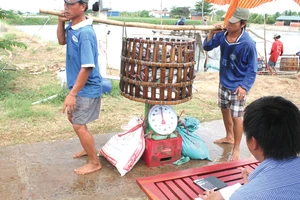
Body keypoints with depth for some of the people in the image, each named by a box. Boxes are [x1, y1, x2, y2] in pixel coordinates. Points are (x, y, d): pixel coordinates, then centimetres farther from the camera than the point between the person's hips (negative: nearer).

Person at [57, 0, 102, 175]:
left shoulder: (85, 33, -27)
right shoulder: (72, 27, 1)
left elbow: (87, 67, -29)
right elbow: (62, 41, 20)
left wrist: (72, 94, -26)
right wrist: (61, 22, 1)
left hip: (87, 88, -10)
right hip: (79, 85, 10)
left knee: (79, 125, -2)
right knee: (73, 117, 23)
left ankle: (95, 163, 15)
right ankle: (89, 149, 42)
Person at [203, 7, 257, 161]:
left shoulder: (248, 44, -24)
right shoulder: (222, 35, -10)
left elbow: (252, 69, -17)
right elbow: (207, 47, 3)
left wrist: (244, 86, -27)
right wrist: (211, 33, -15)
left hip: (237, 86, -6)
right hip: (223, 82, 6)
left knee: (236, 116, 0)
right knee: (224, 109, 21)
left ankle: (236, 149, 16)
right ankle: (229, 137, 44)